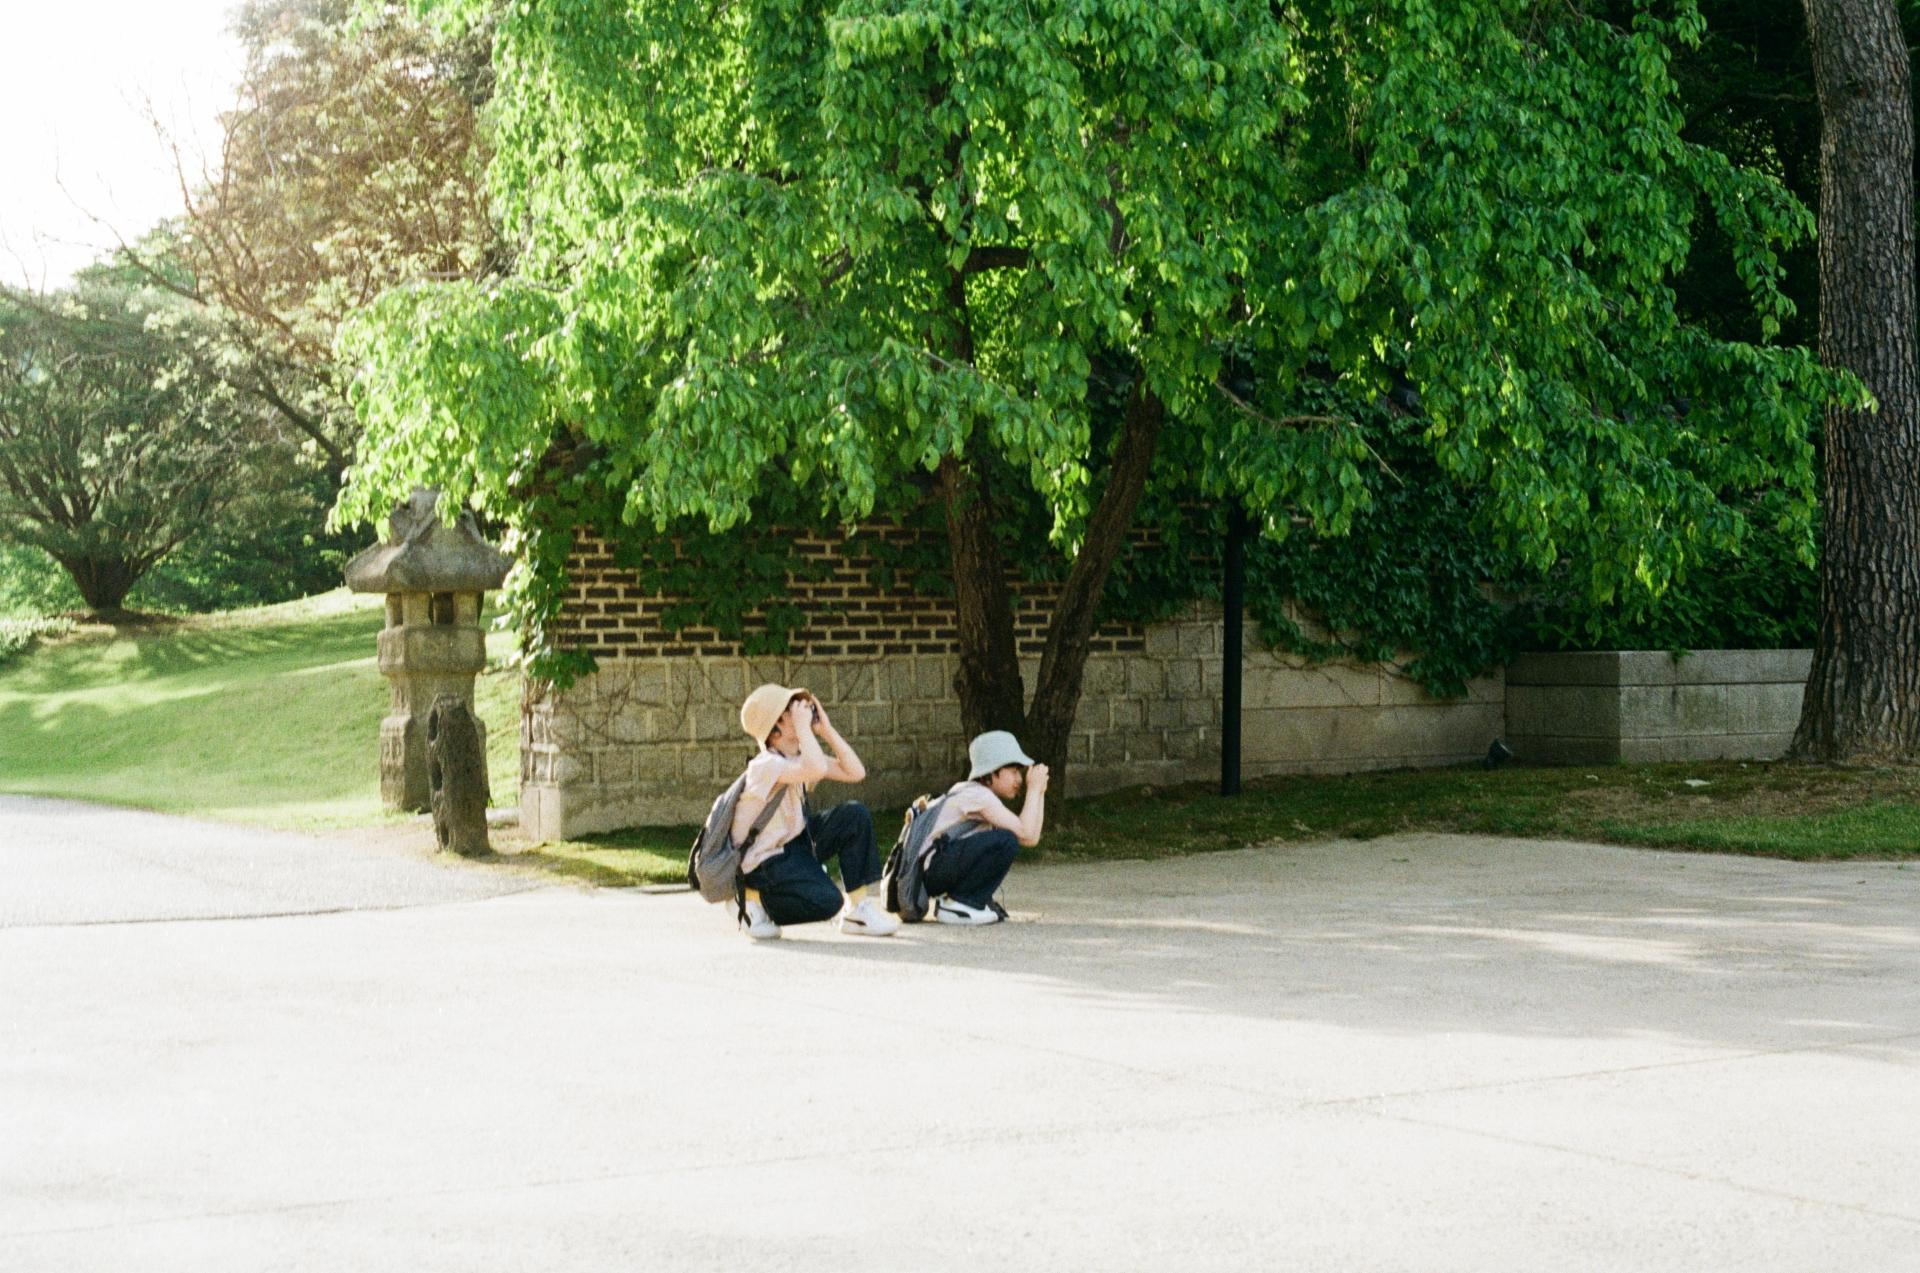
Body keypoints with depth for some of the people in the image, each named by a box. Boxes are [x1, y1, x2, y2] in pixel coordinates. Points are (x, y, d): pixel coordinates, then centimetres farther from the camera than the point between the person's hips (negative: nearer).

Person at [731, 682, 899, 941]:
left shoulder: (800, 758, 4)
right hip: (764, 860, -9)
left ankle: (858, 910, -2)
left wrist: (826, 729, -6)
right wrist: (803, 727, -31)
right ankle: (753, 899, -1)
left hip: (796, 841, 9)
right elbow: (817, 769, -43)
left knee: (855, 816, -9)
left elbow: (855, 772, -3)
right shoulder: (766, 765, -24)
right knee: (827, 902, -29)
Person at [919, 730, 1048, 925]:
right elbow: (1027, 836, -19)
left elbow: (1033, 837, 15)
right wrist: (1034, 789, -9)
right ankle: (957, 904, -13)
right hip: (928, 871, -11)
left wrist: (1040, 792, 8)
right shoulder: (978, 796, -11)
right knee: (1007, 841, -22)